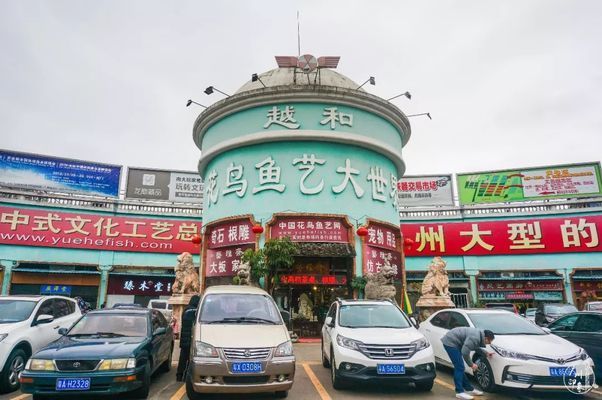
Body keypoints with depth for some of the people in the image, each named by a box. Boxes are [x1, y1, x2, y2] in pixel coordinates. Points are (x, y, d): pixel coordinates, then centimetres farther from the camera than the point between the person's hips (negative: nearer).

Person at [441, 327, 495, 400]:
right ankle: (460, 392, -1)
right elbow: (465, 352, -27)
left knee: (460, 368, 16)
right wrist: (471, 364, -13)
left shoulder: (478, 334, 5)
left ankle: (469, 389, 25)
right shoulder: (475, 338, -25)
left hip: (452, 342, 10)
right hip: (450, 342, -10)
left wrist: (486, 353, 16)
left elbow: (476, 347, 26)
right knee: (459, 368, -8)